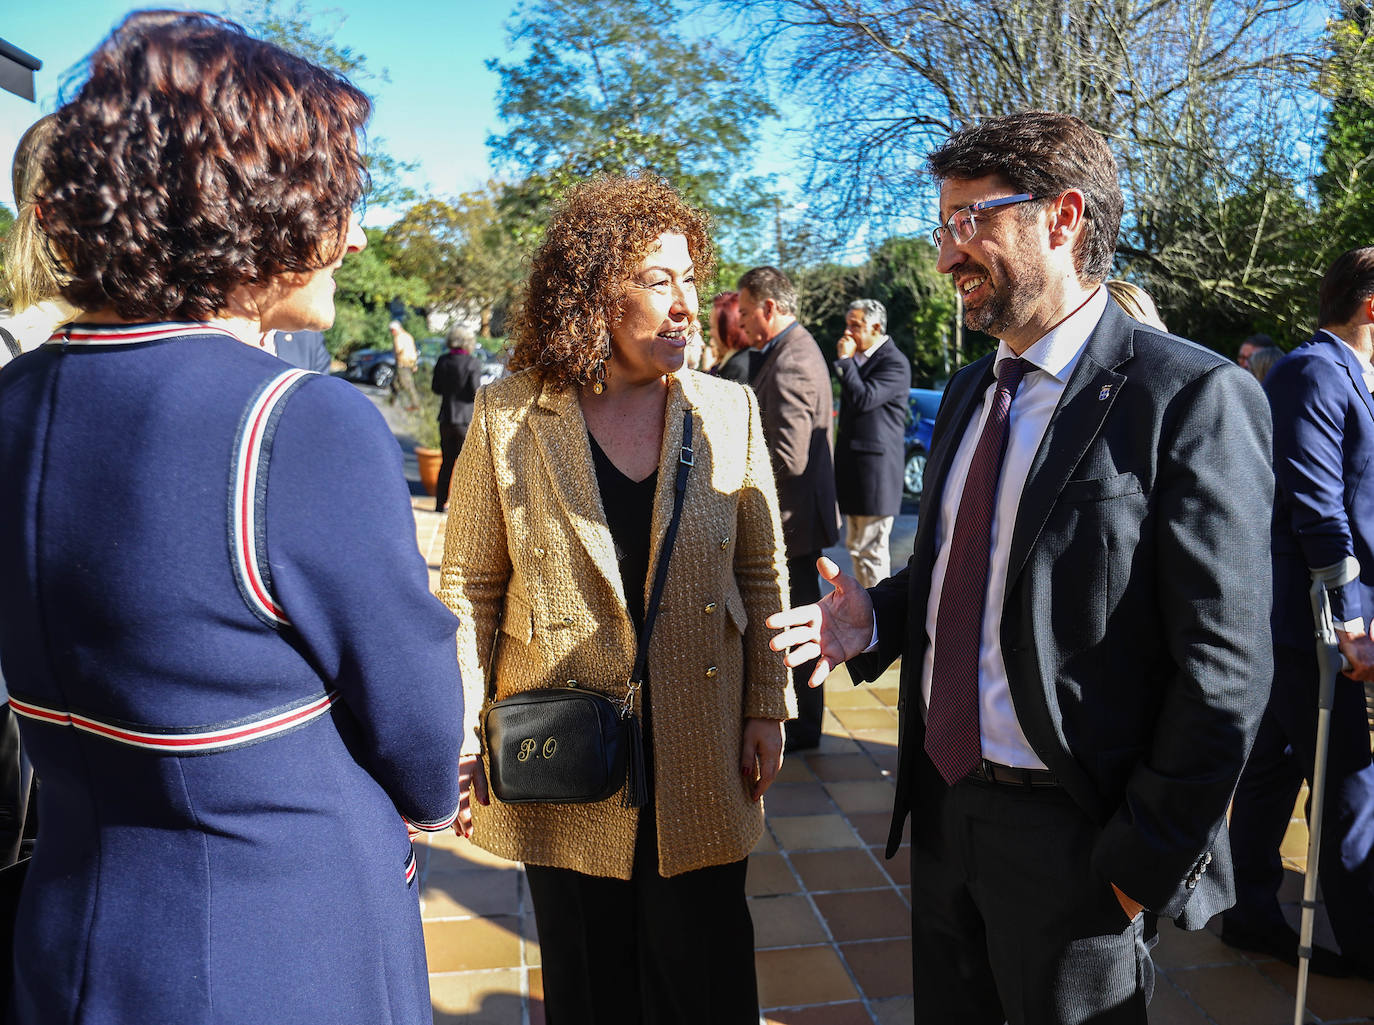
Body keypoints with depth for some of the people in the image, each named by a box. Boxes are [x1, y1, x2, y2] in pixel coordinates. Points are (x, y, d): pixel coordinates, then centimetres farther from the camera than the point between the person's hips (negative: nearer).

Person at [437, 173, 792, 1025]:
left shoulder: (729, 410, -1)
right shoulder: (507, 417, -7)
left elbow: (764, 576, 4)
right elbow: (468, 585, -1)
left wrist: (767, 709, 2)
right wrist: (461, 737, -3)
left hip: (700, 764, 1)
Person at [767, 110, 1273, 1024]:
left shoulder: (1191, 398, -16)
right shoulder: (972, 391, 9)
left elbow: (1223, 667, -17)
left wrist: (1152, 861, -15)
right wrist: (876, 617, -3)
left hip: (1072, 836, -7)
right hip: (944, 804, 7)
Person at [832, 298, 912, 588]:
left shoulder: (895, 363, -13)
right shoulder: (858, 359, 15)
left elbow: (863, 399, -25)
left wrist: (845, 360, -17)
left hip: (875, 467, -10)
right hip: (853, 466, 10)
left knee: (872, 548, -6)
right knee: (856, 545, 16)